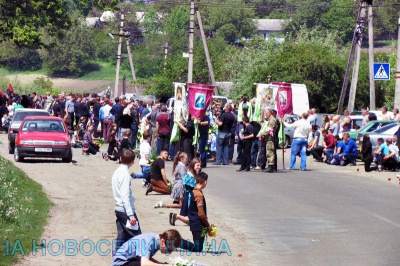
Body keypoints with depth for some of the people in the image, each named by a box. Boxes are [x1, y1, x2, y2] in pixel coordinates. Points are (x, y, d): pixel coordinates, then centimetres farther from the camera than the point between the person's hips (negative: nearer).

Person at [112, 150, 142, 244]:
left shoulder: (117, 171, 10)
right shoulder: (125, 174, -18)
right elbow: (125, 196, -23)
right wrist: (131, 215, -25)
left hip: (119, 209, 9)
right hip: (126, 211, -9)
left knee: (122, 237, 12)